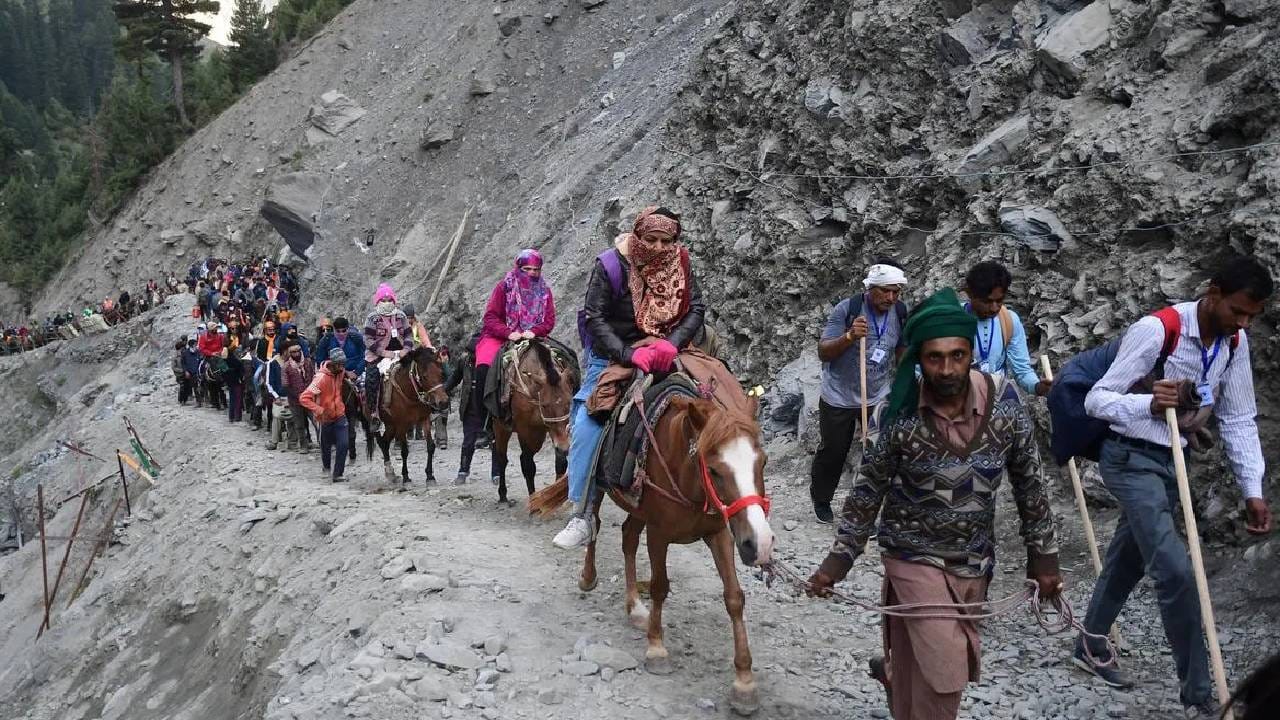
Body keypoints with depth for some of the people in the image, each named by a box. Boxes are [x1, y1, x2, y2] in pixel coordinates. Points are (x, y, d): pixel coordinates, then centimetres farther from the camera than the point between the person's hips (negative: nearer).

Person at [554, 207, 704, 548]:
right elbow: (595, 318, -20)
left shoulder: (679, 264, -7)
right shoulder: (610, 265, -17)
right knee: (587, 423, -17)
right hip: (613, 354, -3)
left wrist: (671, 343, -28)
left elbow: (696, 309, -9)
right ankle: (583, 515, -12)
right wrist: (630, 355, -32)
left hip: (662, 352, 3)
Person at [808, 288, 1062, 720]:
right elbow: (868, 491, -5)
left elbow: (1029, 482, -1)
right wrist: (837, 561, -6)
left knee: (918, 665, 13)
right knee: (944, 671, -9)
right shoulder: (900, 415, -17)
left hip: (974, 561, 3)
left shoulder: (1004, 403, -12)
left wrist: (1043, 557, 2)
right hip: (915, 556, -3)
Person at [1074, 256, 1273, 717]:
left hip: (1172, 461, 7)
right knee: (1176, 571, -15)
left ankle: (1089, 649, 37)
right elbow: (1097, 399, -20)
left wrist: (1253, 490, -4)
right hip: (1132, 459, -7)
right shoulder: (1156, 330, -23)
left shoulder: (1235, 343, -1)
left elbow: (1239, 420, 4)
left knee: (1128, 561, 18)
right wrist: (1149, 404, -38)